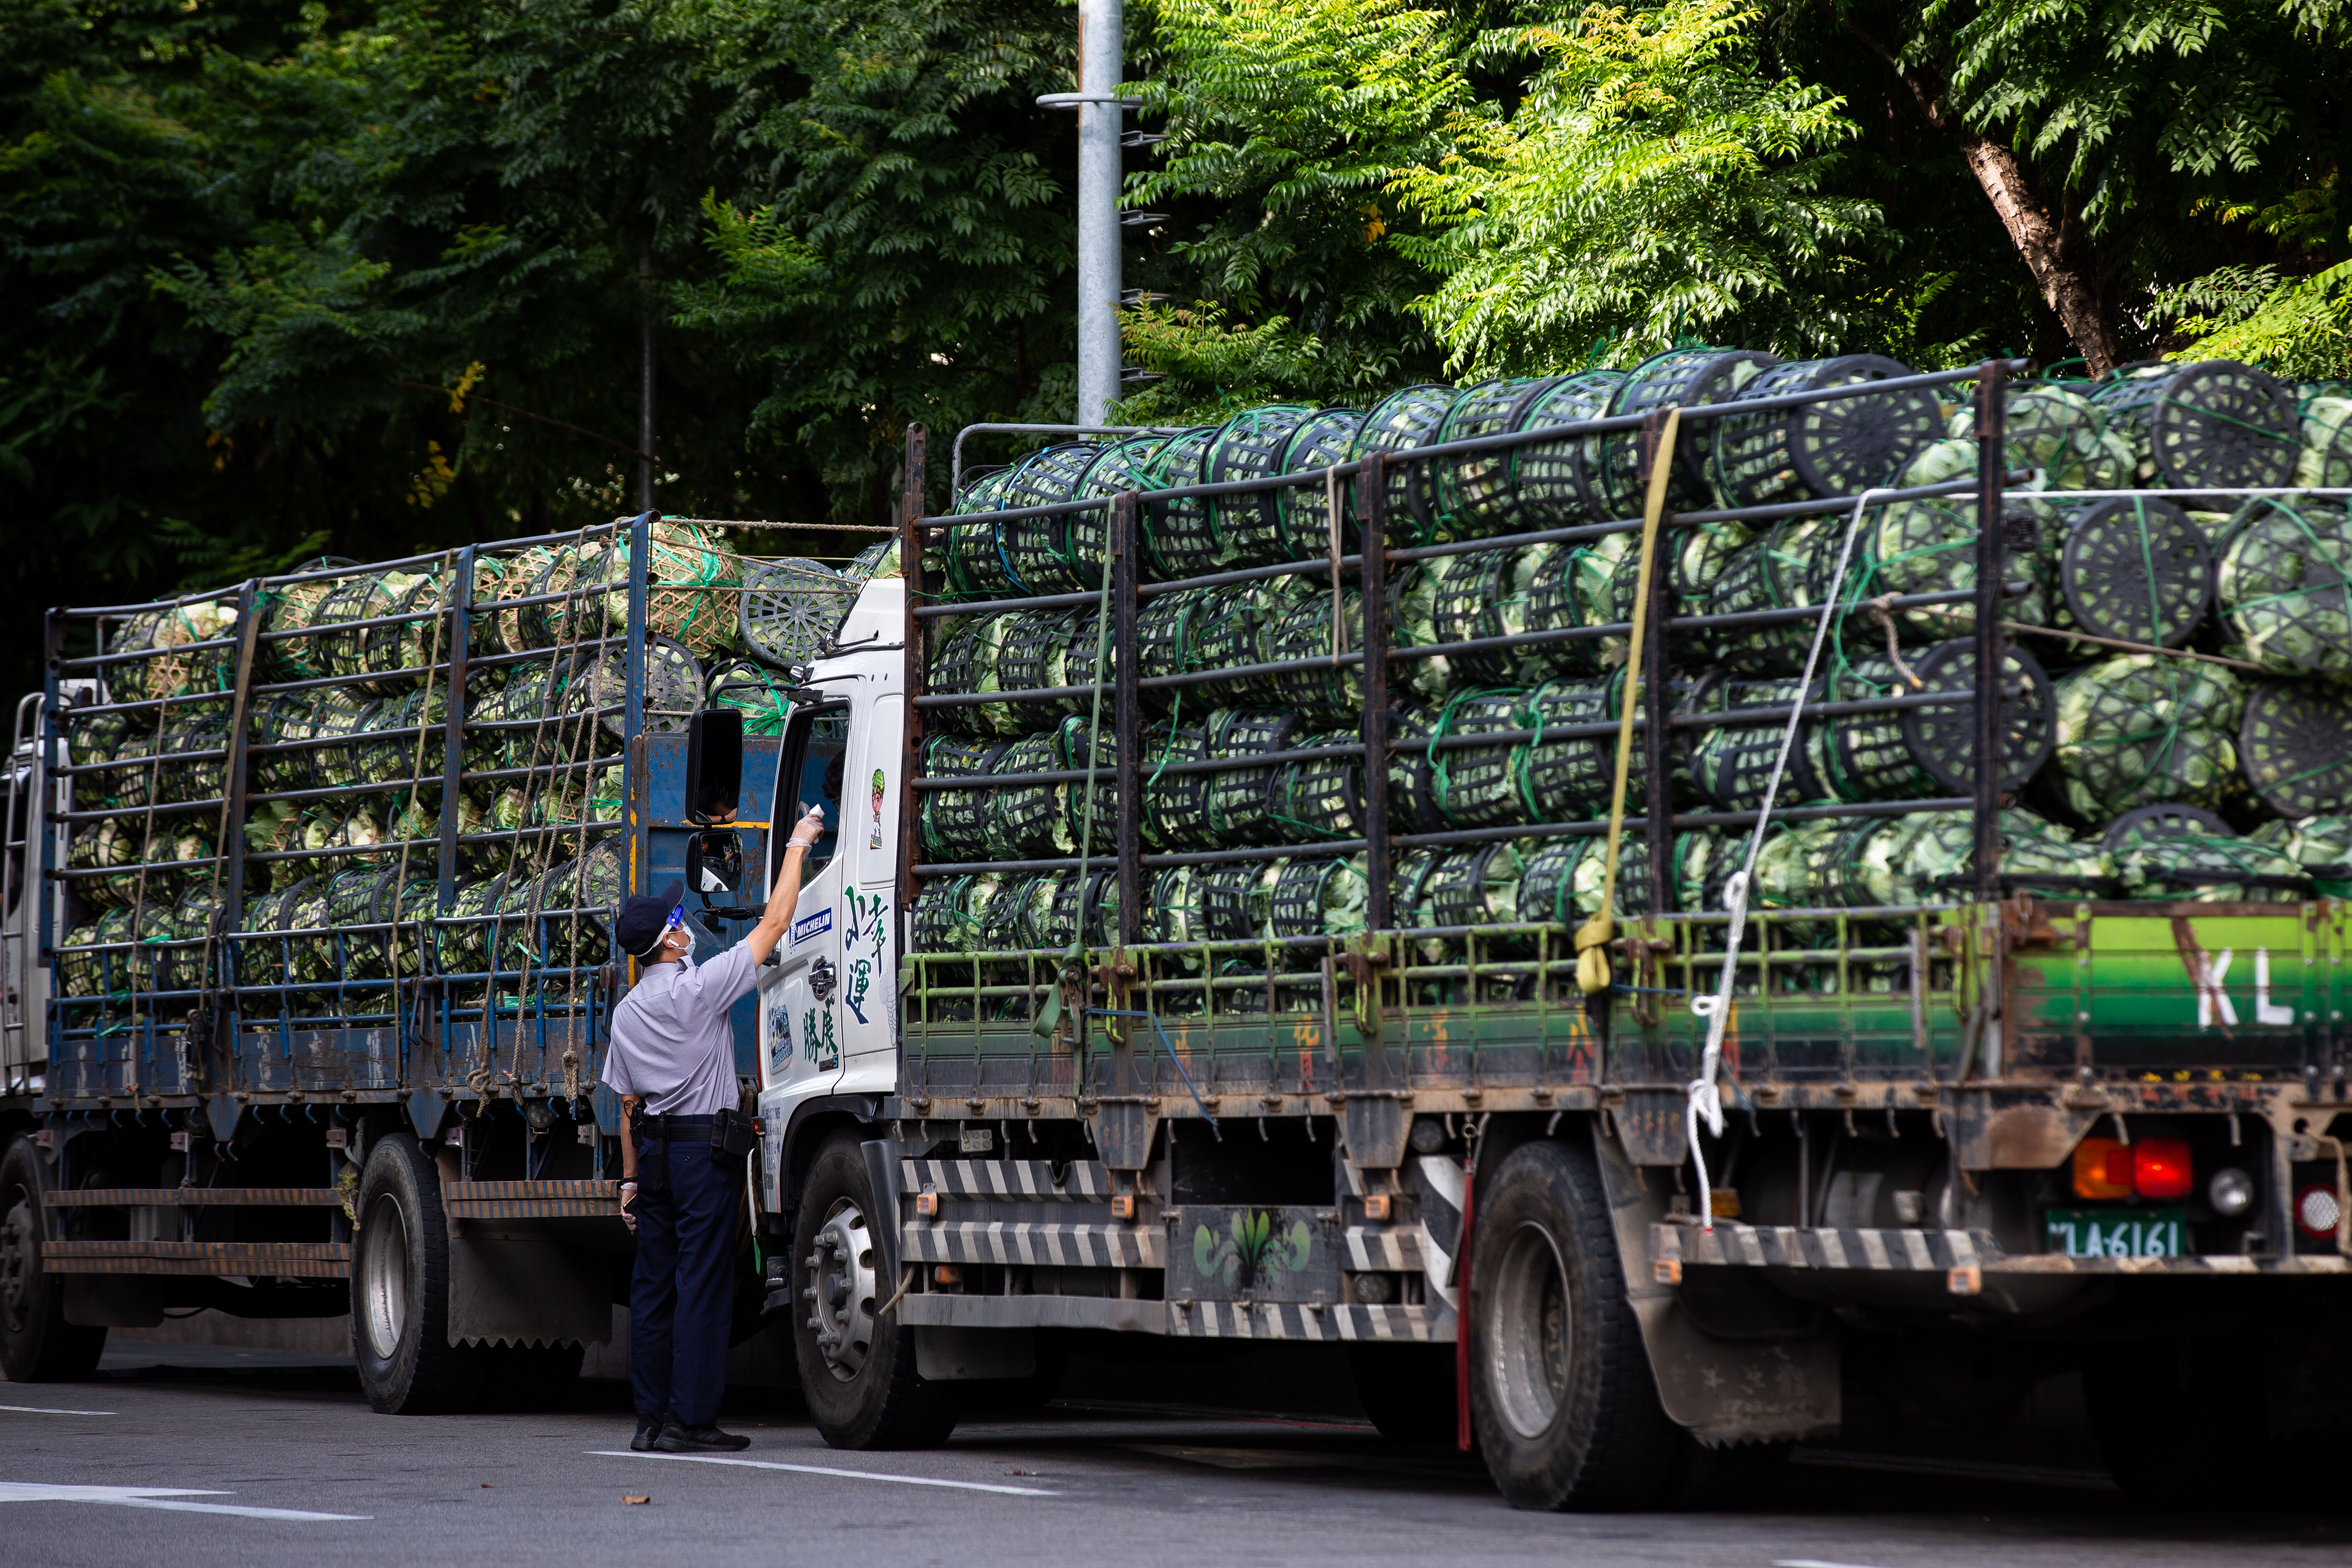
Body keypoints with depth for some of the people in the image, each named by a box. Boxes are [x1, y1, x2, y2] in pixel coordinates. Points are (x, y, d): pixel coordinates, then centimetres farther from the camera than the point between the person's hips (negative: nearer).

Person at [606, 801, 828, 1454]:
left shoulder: (627, 1011, 10)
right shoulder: (696, 989, -11)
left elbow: (629, 1106, 15)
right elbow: (774, 924, -9)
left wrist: (631, 1178, 20)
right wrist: (796, 847, 1)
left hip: (655, 1150, 7)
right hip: (705, 1147, -7)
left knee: (653, 1284, 9)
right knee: (701, 1284, -6)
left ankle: (651, 1417, 10)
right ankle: (690, 1419, -8)